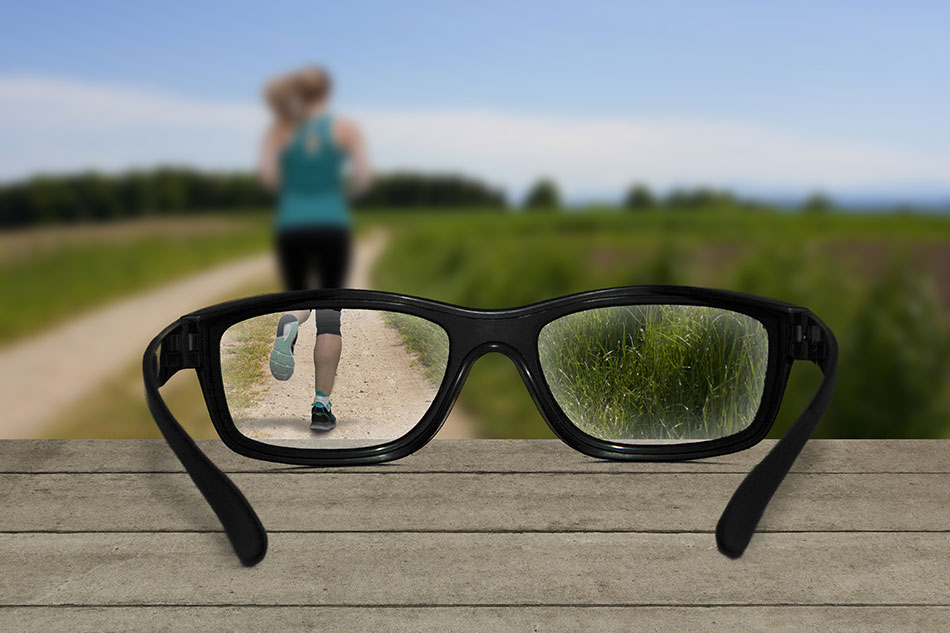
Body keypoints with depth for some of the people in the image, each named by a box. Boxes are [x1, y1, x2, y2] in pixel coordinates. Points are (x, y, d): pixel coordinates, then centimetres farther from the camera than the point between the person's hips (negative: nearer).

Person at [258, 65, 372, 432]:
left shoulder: (279, 130, 6)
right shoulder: (344, 128, 2)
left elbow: (266, 174, -9)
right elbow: (363, 176, -9)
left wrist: (287, 187, 12)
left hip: (291, 226, 2)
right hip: (332, 226, -1)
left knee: (299, 301, 20)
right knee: (330, 312, 4)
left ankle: (290, 324, -20)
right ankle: (321, 405, 0)